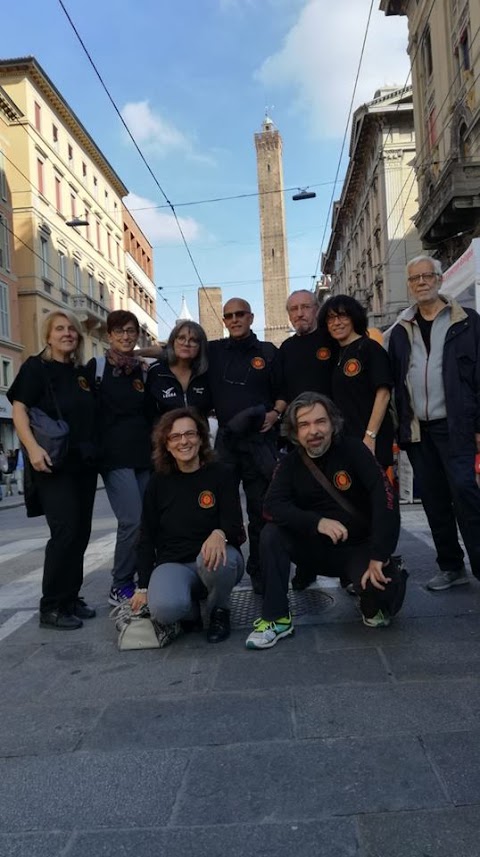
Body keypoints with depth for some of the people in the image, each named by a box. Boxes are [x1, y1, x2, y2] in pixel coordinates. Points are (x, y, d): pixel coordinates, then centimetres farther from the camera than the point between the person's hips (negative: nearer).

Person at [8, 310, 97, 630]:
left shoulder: (83, 373, 15)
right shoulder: (36, 367, -1)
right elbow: (19, 409, -10)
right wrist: (33, 447, -24)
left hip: (84, 463, 7)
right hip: (52, 463, -7)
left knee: (81, 533, 9)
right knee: (65, 531, -12)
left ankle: (70, 599, 21)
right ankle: (51, 607, -1)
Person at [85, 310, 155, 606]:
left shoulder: (144, 370, 15)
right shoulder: (96, 367, 3)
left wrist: (157, 451, 13)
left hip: (144, 456, 5)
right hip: (115, 456, -4)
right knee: (132, 521, -13)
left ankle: (146, 579, 18)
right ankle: (120, 587, 3)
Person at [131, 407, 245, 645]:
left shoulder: (219, 475, -2)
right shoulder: (158, 483, 4)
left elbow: (234, 523, -10)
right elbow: (146, 538, 8)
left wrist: (219, 534, -35)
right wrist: (143, 587, 1)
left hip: (212, 560, 0)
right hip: (173, 563, 0)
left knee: (214, 559, -38)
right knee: (164, 608, -33)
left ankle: (219, 612, -4)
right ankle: (189, 611, 5)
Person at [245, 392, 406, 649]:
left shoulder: (353, 450, -12)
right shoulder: (290, 464, -3)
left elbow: (385, 497, -23)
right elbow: (272, 505, -19)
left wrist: (379, 556, -31)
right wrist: (318, 522, -34)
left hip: (360, 546, -2)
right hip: (318, 547, 3)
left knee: (381, 588, -31)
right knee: (271, 534, -22)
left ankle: (374, 606, 8)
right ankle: (277, 618, -11)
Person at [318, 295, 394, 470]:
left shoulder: (370, 348, -5)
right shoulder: (337, 354, 15)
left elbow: (383, 394, -13)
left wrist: (370, 436, -18)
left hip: (370, 441, -7)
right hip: (344, 441, 7)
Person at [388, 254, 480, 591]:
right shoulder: (401, 331, 12)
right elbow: (394, 384, 11)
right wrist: (398, 429, 5)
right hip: (417, 429, 4)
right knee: (434, 500, 8)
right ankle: (451, 567, 20)